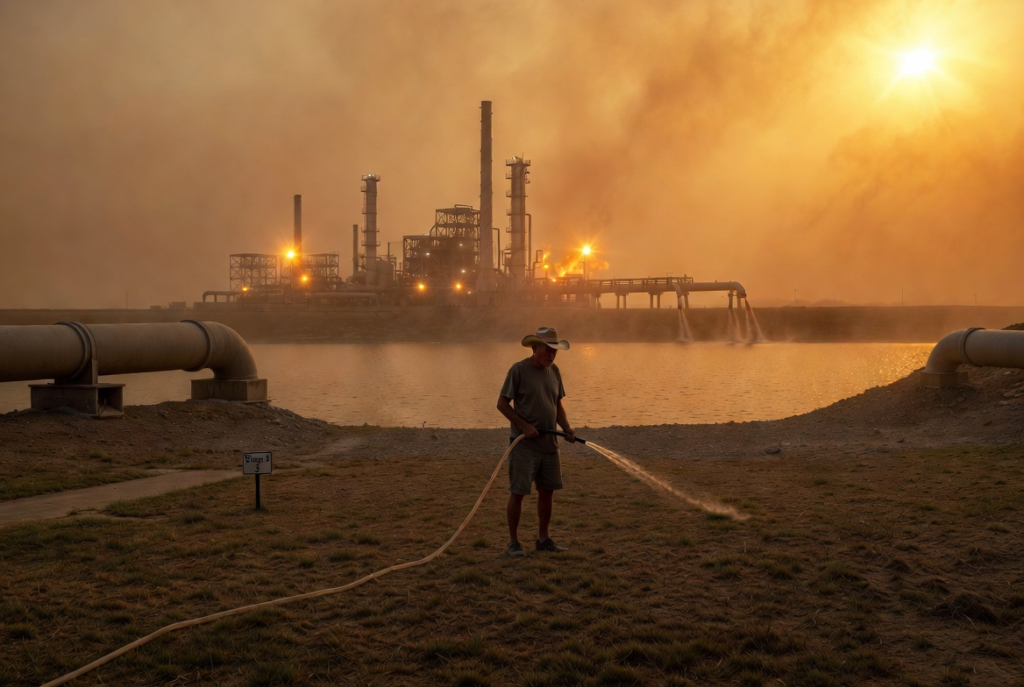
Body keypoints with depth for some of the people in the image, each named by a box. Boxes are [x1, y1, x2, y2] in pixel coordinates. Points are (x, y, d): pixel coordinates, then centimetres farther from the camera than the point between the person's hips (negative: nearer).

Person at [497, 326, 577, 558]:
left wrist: (567, 428, 1)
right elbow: (502, 403, -9)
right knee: (518, 492, -2)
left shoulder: (554, 371, 11)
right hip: (524, 444, -7)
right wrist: (525, 426, -17)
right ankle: (513, 541, 8)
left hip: (549, 443, 7)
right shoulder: (518, 370, -10)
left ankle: (543, 538, 24)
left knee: (547, 491, 12)